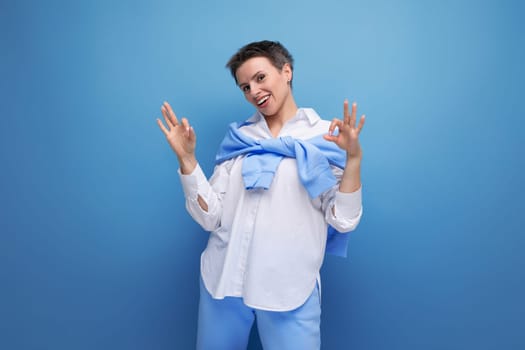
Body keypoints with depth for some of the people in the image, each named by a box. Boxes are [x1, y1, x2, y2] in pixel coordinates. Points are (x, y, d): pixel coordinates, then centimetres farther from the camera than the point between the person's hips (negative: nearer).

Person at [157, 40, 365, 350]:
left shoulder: (326, 136, -2)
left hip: (289, 290, -3)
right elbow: (210, 216, 1)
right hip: (223, 282, 4)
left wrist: (354, 157, -19)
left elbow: (343, 221, -8)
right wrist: (186, 158, -8)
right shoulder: (239, 137, 7)